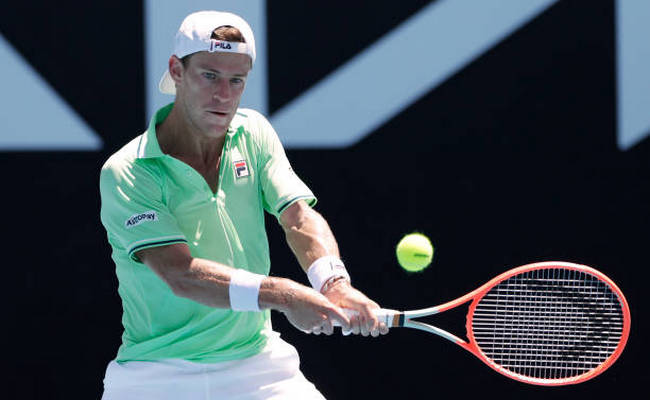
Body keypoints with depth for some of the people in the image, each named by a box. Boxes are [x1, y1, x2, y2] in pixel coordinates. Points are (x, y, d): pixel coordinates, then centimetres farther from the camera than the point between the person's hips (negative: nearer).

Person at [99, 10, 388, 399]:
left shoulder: (253, 133, 5)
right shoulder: (125, 174, -12)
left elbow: (299, 216, -5)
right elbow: (179, 273, -22)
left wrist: (335, 285, -26)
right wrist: (282, 295, -34)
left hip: (256, 365, 4)